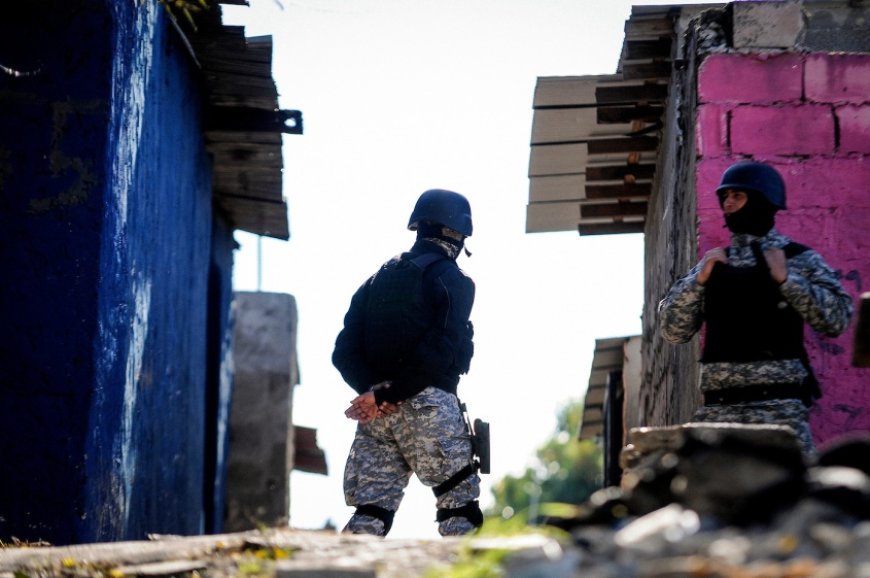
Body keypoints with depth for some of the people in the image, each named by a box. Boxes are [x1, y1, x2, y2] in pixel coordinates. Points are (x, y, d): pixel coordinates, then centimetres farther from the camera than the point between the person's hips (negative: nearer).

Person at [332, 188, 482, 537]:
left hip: (376, 414, 6)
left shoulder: (377, 280, 20)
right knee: (460, 507, 1)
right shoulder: (451, 279, 0)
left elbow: (344, 352, 9)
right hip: (428, 404, -5)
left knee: (370, 514, 3)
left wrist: (373, 389, -6)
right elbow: (439, 352, -15)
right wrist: (386, 395, -13)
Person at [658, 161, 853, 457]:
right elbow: (673, 330, 12)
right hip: (717, 408, 4)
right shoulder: (713, 262, 17)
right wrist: (699, 280, -1)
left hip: (777, 406, -4)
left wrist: (786, 278, -10)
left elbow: (838, 318, -6)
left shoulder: (798, 258, 5)